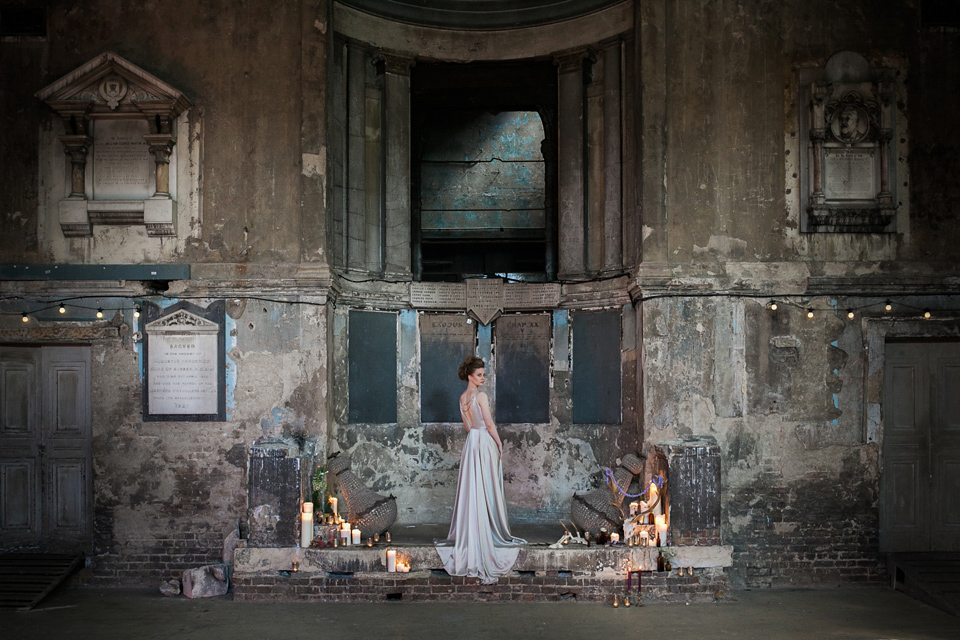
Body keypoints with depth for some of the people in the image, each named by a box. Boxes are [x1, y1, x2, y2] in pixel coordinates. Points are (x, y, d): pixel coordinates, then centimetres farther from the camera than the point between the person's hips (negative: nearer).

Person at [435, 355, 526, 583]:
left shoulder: (462, 398, 8)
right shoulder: (481, 396, -15)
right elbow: (489, 424, -14)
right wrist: (499, 443, -4)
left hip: (471, 443, 7)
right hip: (485, 442, -7)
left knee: (471, 488, 10)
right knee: (487, 490, 0)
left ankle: (469, 537, 16)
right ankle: (491, 534, 5)